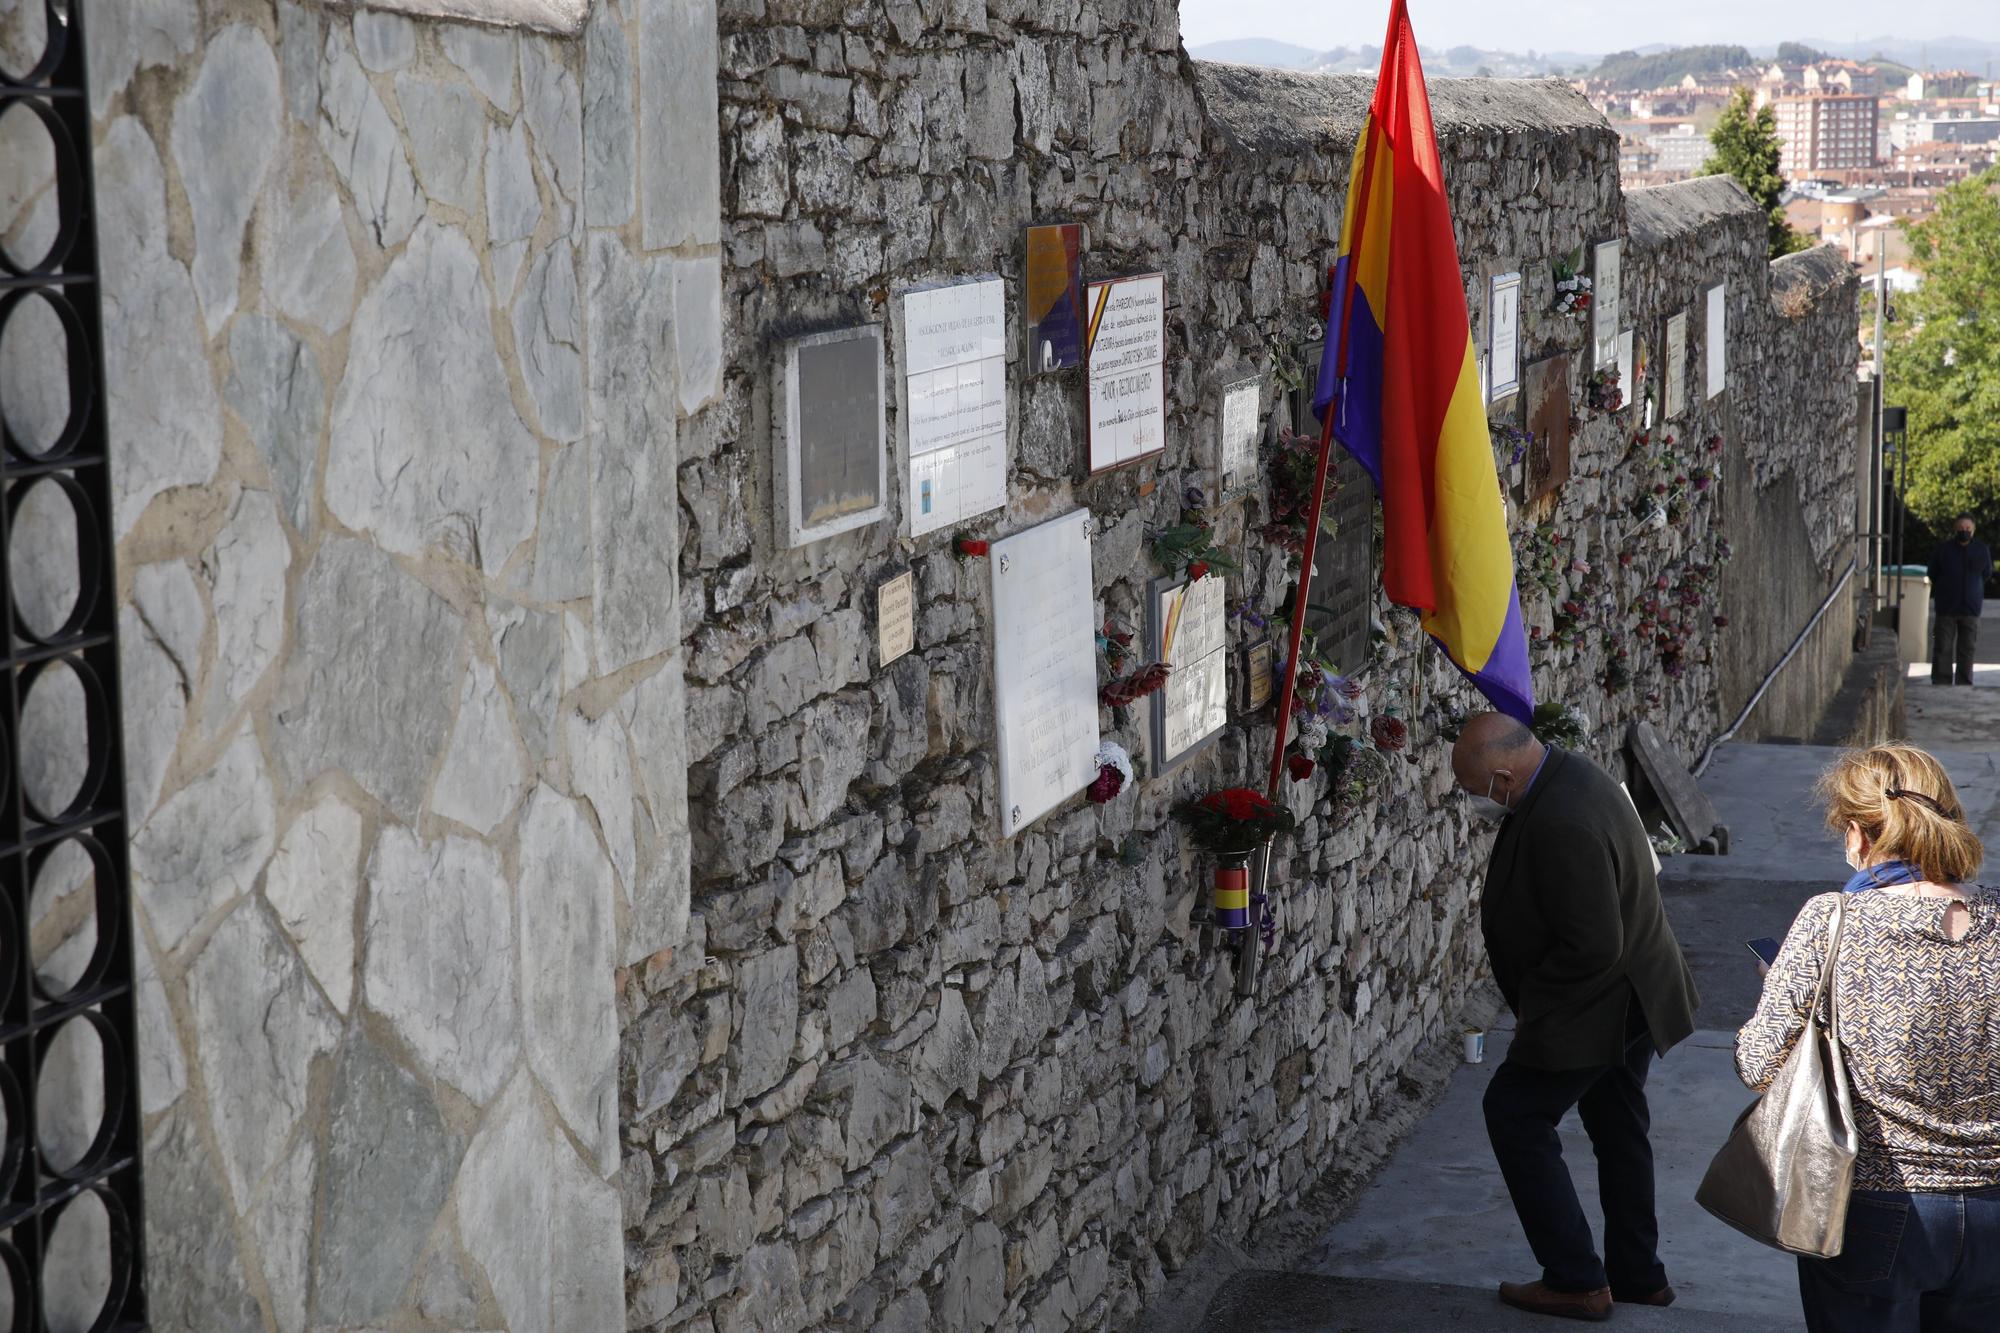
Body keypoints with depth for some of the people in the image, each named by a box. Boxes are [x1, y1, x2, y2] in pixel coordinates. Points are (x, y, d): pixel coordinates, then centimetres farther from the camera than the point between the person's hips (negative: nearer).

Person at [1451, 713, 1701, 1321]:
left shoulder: (1561, 825, -32)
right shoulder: (1569, 774, 0)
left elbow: (1592, 946, -30)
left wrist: (1533, 1002, -17)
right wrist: (1502, 914, 7)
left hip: (1594, 1012, -10)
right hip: (1633, 996, 10)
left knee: (1514, 1111, 2)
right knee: (1617, 1124, 20)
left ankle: (1576, 1280, 6)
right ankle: (1638, 1275, 34)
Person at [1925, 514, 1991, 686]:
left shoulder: (1982, 550, 2)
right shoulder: (1943, 549, -3)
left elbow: (1987, 574, 15)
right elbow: (1933, 575, 9)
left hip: (1970, 608, 1)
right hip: (1946, 608, -1)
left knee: (1967, 650, 5)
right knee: (1943, 649, -2)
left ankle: (1964, 685, 12)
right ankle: (1941, 683, 2)